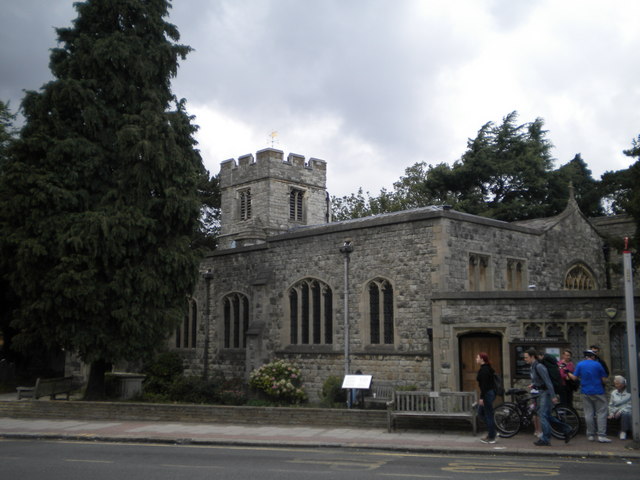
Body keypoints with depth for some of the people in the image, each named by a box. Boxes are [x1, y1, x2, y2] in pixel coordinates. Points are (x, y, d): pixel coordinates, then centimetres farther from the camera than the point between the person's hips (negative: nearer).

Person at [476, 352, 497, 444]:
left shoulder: (483, 370, -18)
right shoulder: (487, 368, 12)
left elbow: (484, 385, -22)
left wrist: (481, 398, -21)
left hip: (487, 394, -10)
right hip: (490, 392, 10)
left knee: (488, 415, -2)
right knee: (481, 412, 18)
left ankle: (491, 438, 6)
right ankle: (491, 432, 21)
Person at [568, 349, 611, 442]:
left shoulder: (580, 364, 3)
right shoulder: (597, 364, -4)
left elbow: (574, 377, 2)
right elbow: (604, 379, -4)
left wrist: (568, 373, 20)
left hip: (585, 392, 3)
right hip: (598, 392, -3)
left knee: (588, 413, 8)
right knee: (601, 413, 1)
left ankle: (590, 435, 11)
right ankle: (601, 435, -6)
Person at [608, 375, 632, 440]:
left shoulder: (629, 392, -1)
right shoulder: (613, 393, 15)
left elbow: (630, 405, -7)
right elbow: (611, 405, 17)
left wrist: (621, 411, -16)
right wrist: (611, 413, 0)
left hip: (627, 412, -3)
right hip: (616, 412, 3)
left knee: (625, 414, -39)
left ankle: (623, 432, -28)